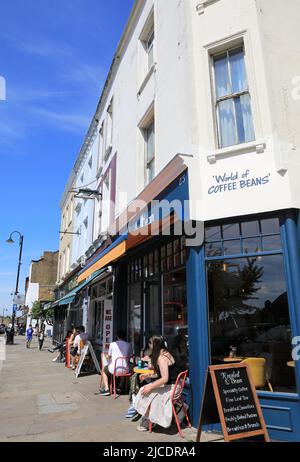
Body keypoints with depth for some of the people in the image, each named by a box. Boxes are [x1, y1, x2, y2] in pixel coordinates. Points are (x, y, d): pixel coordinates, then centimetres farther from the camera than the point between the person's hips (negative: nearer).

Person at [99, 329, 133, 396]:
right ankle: (120, 387, 39)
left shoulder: (112, 344, -5)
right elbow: (130, 356, 12)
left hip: (114, 369, -3)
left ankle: (106, 389, 19)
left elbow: (108, 357, 6)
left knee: (103, 370, 30)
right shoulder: (129, 345, 0)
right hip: (125, 370, 3)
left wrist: (105, 355, 29)